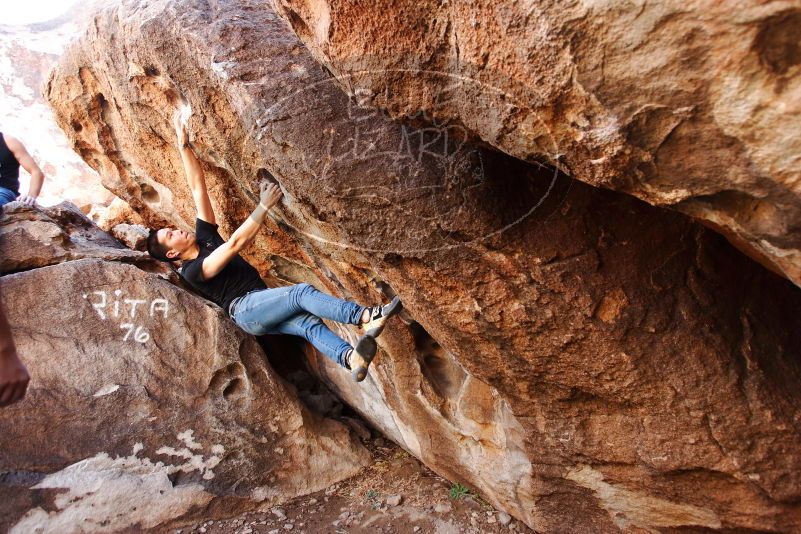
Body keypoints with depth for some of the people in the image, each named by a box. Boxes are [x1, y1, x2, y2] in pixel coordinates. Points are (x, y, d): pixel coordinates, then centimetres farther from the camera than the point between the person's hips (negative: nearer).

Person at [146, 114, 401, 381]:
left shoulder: (203, 237, 19)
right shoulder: (192, 272, -3)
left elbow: (198, 187, 14)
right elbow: (235, 244, -18)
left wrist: (184, 145, 7)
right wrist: (264, 206, -22)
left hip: (264, 305, 7)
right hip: (244, 309, -7)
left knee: (308, 324, -24)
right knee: (302, 292, -31)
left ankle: (351, 358, -48)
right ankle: (366, 316, -44)